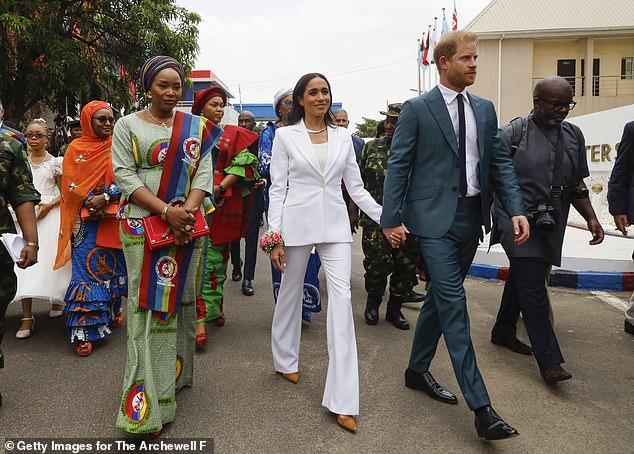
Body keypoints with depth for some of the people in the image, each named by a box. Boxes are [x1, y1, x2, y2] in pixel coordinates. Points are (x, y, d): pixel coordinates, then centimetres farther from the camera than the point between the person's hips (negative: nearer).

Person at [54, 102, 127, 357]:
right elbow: (70, 184, 0)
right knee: (86, 271, -6)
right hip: (87, 220, -1)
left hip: (114, 218, 1)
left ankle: (112, 312, 31)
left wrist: (105, 197, -17)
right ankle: (84, 331, -5)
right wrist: (91, 202, -14)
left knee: (113, 266, 10)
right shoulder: (76, 148, 5)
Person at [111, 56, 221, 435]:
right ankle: (147, 405, 0)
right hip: (143, 226, -3)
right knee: (148, 304, -5)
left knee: (181, 299, 10)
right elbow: (124, 175, -5)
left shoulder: (197, 127, 11)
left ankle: (177, 373, 26)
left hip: (188, 226, 3)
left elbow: (204, 173, 3)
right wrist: (166, 211, -17)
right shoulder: (128, 126, 5)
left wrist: (188, 210, -15)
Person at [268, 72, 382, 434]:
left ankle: (343, 400, -6)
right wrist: (275, 237, -7)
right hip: (298, 222, -1)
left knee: (342, 296, -9)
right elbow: (278, 189, 0)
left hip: (335, 224, 2)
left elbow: (357, 188, 11)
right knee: (291, 292, 13)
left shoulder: (343, 137, 9)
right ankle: (286, 360, 40)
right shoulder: (285, 136, 2)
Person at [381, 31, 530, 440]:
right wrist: (392, 219, -11)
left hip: (471, 218, 6)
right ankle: (480, 406, -4)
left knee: (441, 298, 15)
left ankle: (418, 370, 33)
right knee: (454, 304, -8)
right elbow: (398, 165, -5)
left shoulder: (485, 109, 12)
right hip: (435, 219, -6)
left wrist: (516, 209, -2)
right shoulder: (417, 109, -4)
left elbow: (500, 161, 10)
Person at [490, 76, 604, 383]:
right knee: (533, 288, -9)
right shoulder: (513, 134, -7)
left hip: (550, 225, 6)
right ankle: (549, 361, -5)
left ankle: (503, 331, 34)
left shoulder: (573, 135, 10)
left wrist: (591, 218, 8)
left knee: (521, 278, 16)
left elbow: (576, 184, 16)